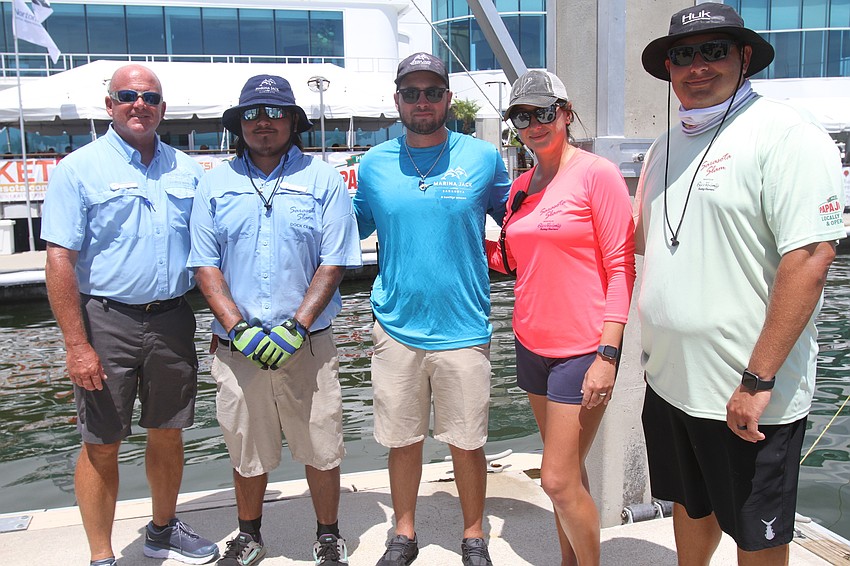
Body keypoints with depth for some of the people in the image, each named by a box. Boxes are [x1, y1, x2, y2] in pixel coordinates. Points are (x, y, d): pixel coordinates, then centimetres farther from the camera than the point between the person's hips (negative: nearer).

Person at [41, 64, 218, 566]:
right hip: (107, 321, -4)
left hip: (173, 318, 4)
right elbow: (60, 260, -9)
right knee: (102, 445, 5)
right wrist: (76, 345, -15)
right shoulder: (79, 168, -4)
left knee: (168, 433, 16)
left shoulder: (186, 169, 8)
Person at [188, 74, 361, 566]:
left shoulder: (323, 180, 1)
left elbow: (333, 263, -4)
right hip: (237, 347, 2)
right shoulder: (216, 184, 7)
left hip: (308, 344, -1)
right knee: (247, 452, 14)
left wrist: (295, 327, -13)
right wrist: (237, 328, -9)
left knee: (321, 449, 8)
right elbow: (205, 265, 4)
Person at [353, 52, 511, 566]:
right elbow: (352, 227, 18)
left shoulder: (483, 158, 0)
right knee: (402, 440, 14)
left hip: (463, 328, -1)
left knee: (467, 443, 9)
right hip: (396, 327, 2)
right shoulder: (374, 164, 5)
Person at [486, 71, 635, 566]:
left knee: (559, 480, -4)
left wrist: (607, 355, -18)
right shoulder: (521, 187, 10)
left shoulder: (597, 173, -10)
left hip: (582, 350, -6)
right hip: (532, 343, 6)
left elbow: (621, 268, -13)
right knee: (566, 470, 17)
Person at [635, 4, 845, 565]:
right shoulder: (666, 148, 11)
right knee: (690, 507, 24)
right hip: (669, 382, 7)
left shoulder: (786, 133, -14)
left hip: (748, 397, -7)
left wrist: (758, 381, -23)